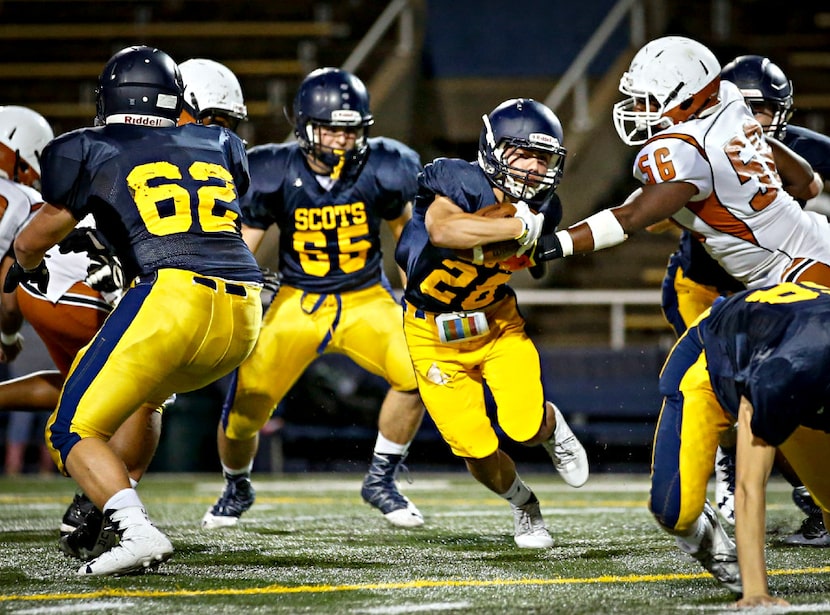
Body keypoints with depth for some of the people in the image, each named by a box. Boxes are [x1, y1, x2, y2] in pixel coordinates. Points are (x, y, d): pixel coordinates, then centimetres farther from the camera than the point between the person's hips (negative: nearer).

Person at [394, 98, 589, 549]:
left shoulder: (541, 210, -10)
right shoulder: (458, 182, -28)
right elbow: (443, 229, -48)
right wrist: (518, 226, -47)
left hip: (498, 324, 3)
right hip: (436, 337, -3)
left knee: (526, 429, -16)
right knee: (476, 451, -3)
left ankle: (553, 428, 23)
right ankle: (522, 505, 30)